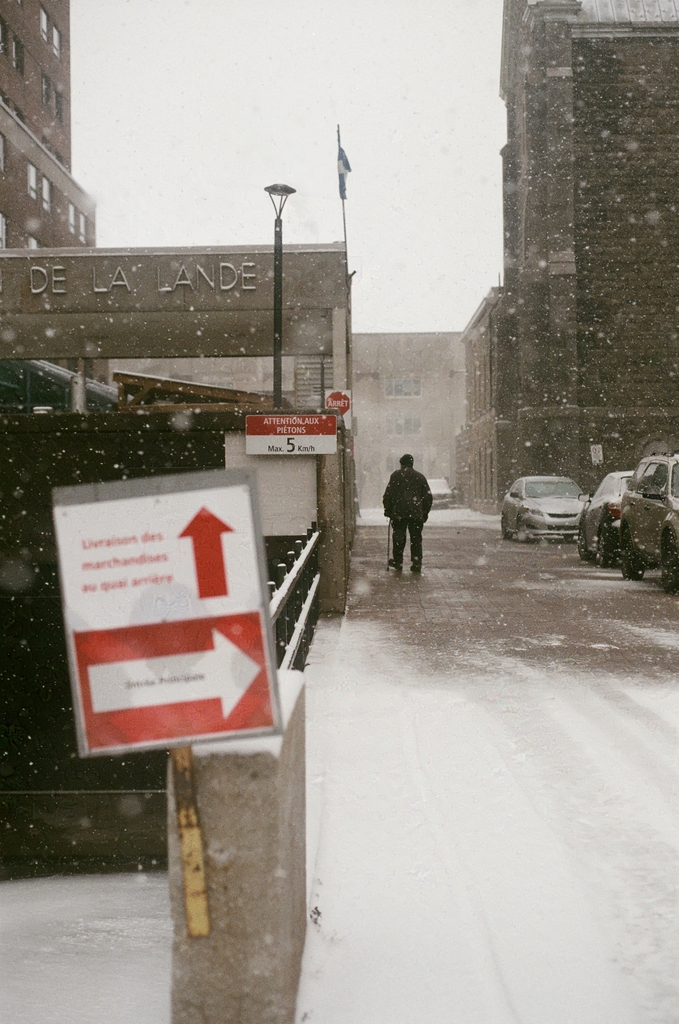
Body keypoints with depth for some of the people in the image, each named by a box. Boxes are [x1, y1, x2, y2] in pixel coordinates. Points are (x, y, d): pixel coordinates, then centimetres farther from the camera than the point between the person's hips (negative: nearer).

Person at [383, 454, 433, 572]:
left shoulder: (396, 475, 3)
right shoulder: (420, 477, 13)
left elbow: (388, 495, -1)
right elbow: (428, 496, 14)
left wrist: (387, 510, 8)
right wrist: (425, 513, 19)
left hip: (399, 513, -2)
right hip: (416, 513, 2)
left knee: (399, 537, 8)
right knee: (416, 538, 4)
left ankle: (398, 561, 12)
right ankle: (417, 563, -1)